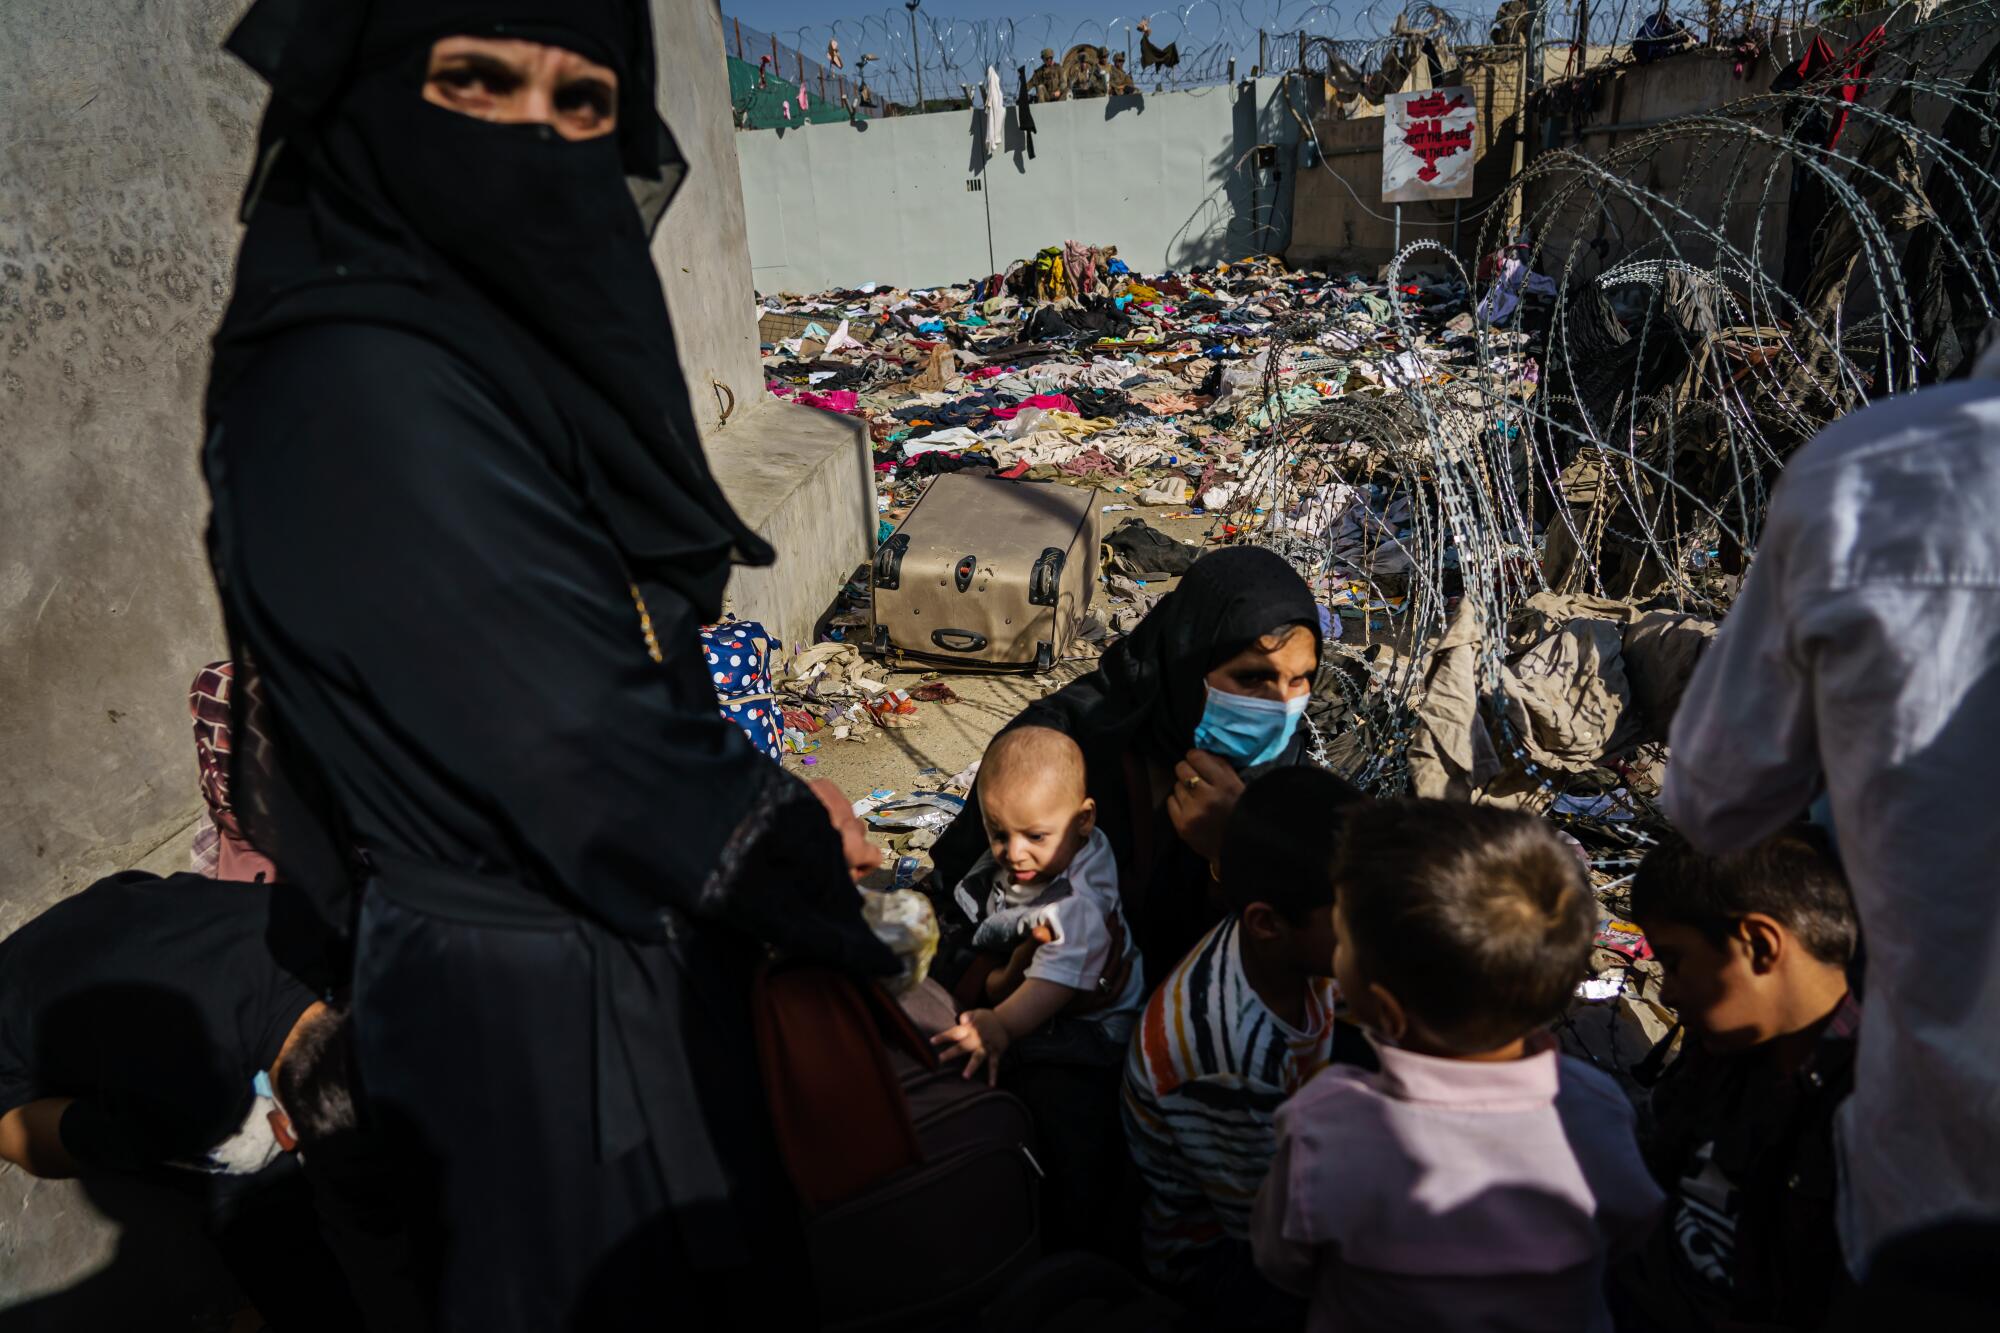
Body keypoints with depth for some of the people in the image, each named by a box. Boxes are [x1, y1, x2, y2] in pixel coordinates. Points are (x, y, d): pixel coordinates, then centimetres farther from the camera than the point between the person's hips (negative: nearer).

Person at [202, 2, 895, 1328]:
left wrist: (756, 798, 3)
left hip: (616, 932, 8)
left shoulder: (504, 330, 0)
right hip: (537, 1003, -8)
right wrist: (789, 838, -10)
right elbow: (578, 743, -26)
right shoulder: (363, 396, -27)